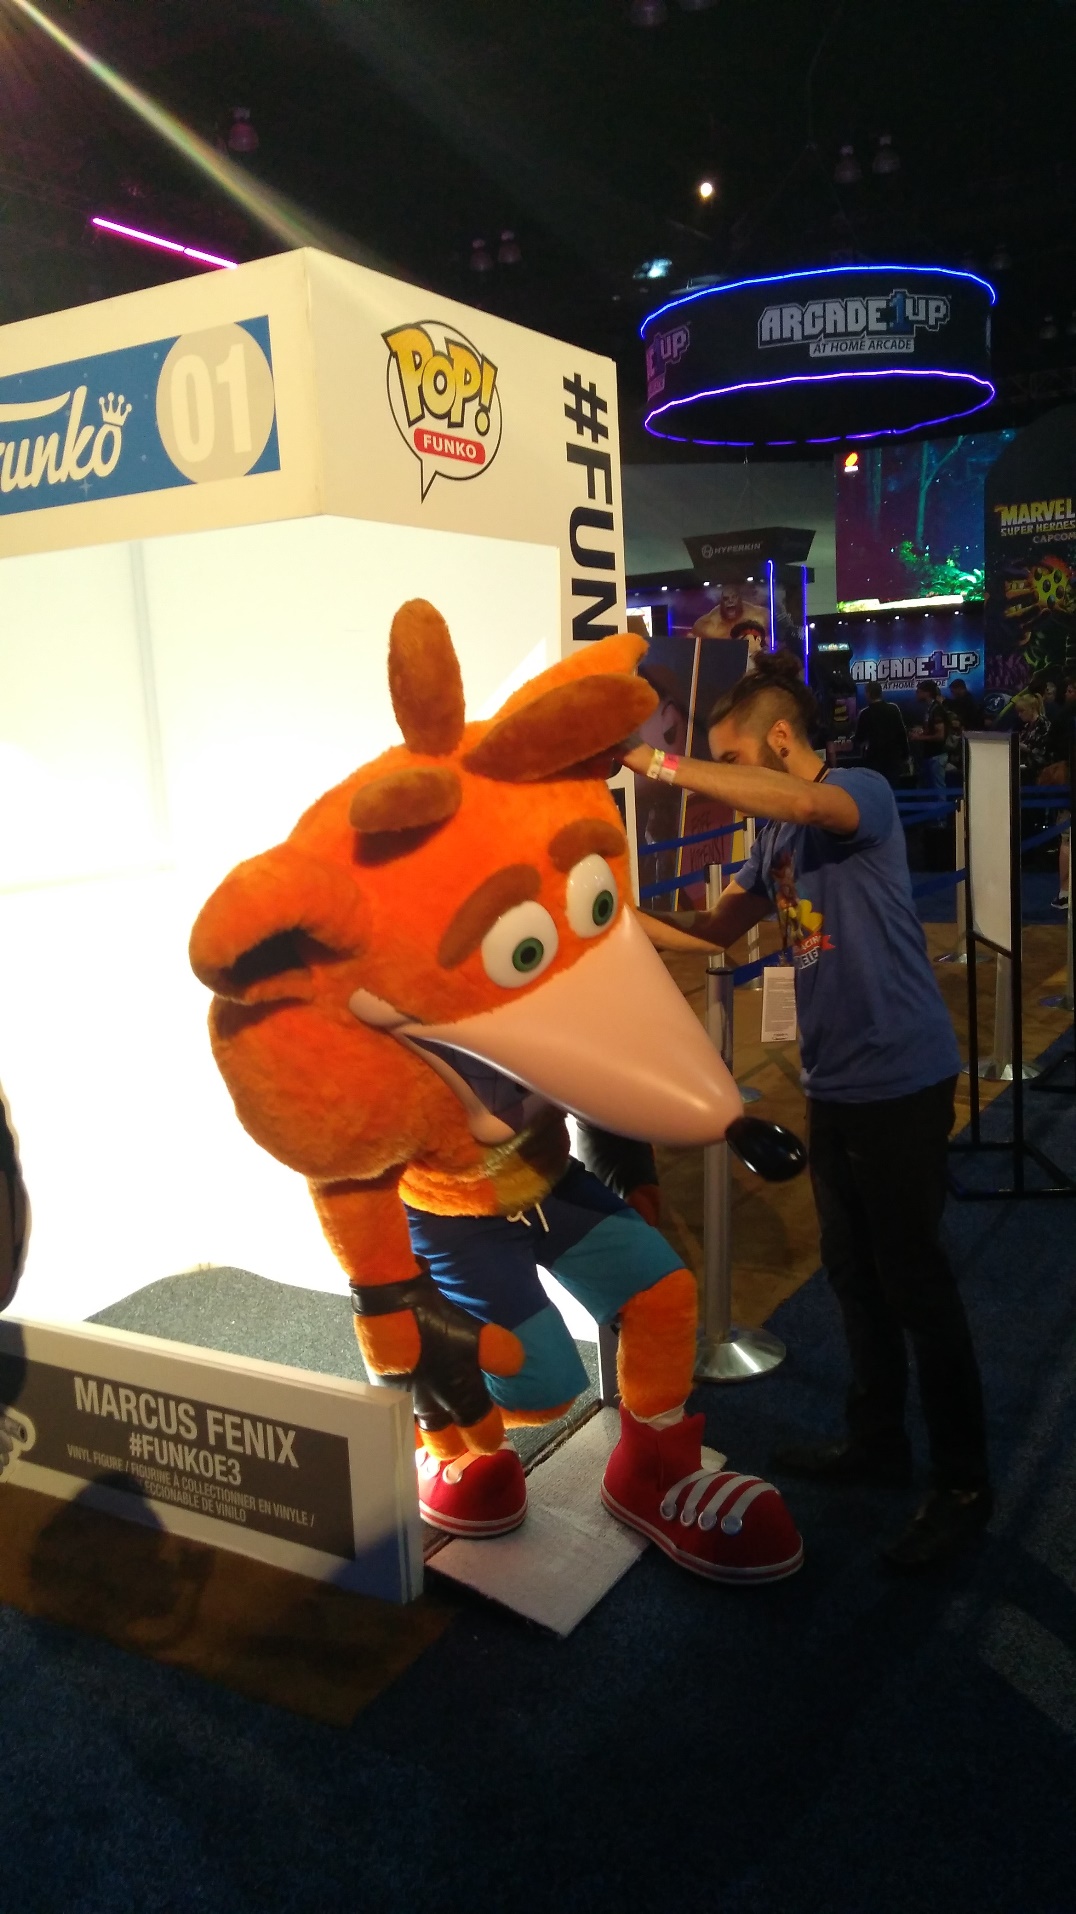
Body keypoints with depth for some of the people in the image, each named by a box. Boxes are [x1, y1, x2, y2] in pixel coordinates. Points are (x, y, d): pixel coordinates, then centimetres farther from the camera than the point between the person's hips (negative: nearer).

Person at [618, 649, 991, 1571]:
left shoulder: (865, 795, -13)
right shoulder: (777, 836, 10)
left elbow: (801, 799, -36)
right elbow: (717, 928, 17)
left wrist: (658, 763, -33)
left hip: (901, 1081, -8)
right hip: (835, 1083, 8)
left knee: (916, 1282, 1)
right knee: (854, 1271, 18)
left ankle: (963, 1486, 17)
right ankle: (877, 1438, 35)